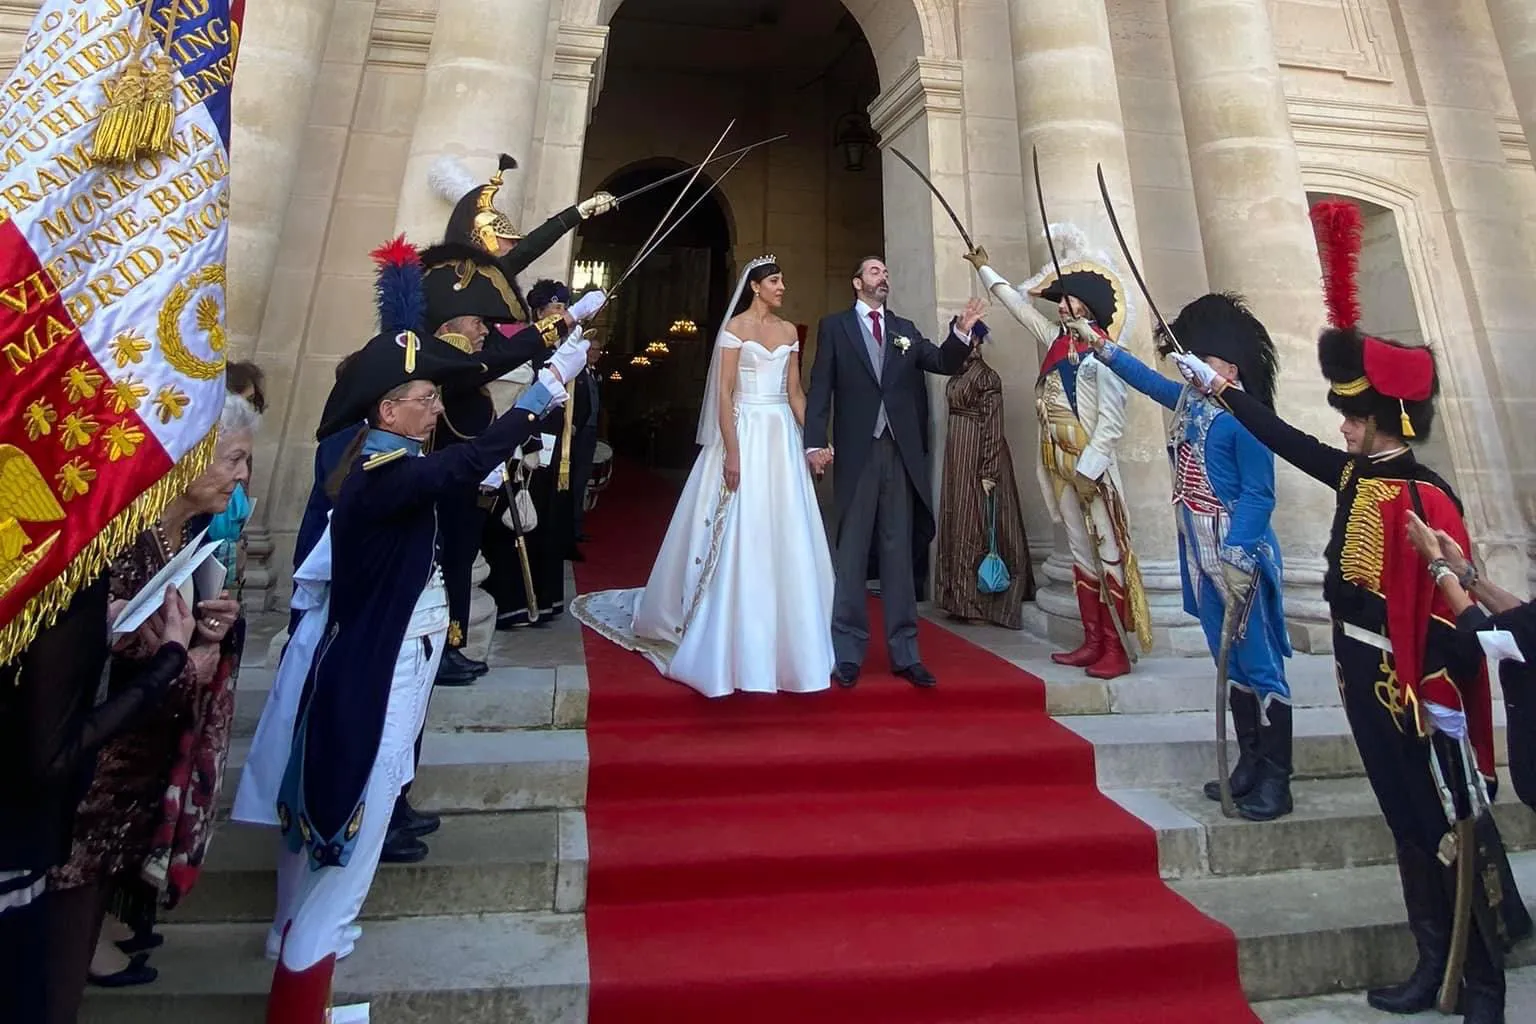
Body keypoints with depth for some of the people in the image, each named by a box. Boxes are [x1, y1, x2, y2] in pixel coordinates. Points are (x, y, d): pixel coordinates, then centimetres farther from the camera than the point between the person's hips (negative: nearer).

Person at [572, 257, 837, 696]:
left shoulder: (789, 331, 14)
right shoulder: (735, 327, -1)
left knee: (785, 540, 6)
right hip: (746, 433, -5)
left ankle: (781, 638, 19)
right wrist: (731, 451, -17)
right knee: (740, 538, -3)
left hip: (783, 437, 5)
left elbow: (795, 391, 13)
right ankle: (736, 642, 11)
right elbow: (724, 392, -9)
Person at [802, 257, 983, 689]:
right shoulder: (834, 326, 7)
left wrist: (961, 331, -9)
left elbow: (945, 363, 10)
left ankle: (904, 653, 13)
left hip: (901, 453, 3)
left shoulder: (904, 328, 17)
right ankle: (848, 653, 9)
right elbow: (820, 387, -1)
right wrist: (816, 442, -12)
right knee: (852, 553, 1)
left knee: (899, 553, 7)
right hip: (857, 451, -3)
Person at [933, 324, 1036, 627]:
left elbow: (992, 426, -15)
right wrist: (953, 458, 12)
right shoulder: (958, 375, 12)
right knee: (957, 522, 10)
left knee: (978, 522, -2)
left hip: (978, 455, -8)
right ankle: (962, 596, 19)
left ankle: (983, 600, 8)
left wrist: (988, 472, -20)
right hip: (957, 454, 8)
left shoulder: (986, 376, -11)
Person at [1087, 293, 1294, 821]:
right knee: (1230, 663, 15)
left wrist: (1236, 555, -23)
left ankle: (1275, 782, 12)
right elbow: (1148, 379, 27)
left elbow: (1259, 495, -17)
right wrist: (1101, 347, 26)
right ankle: (1249, 767, 27)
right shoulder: (1190, 401, 10)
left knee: (1259, 664, 0)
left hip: (1241, 556, -9)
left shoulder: (1244, 417, -14)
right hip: (1201, 557, 9)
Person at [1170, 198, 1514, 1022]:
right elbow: (1288, 442, 17)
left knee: (1452, 830, 6)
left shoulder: (1425, 498, -19)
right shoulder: (1357, 476, 5)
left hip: (1416, 685, -8)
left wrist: (1443, 699, -23)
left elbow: (1452, 610, -21)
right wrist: (1220, 390, 20)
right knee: (1408, 825, 17)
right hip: (1363, 672, 8)